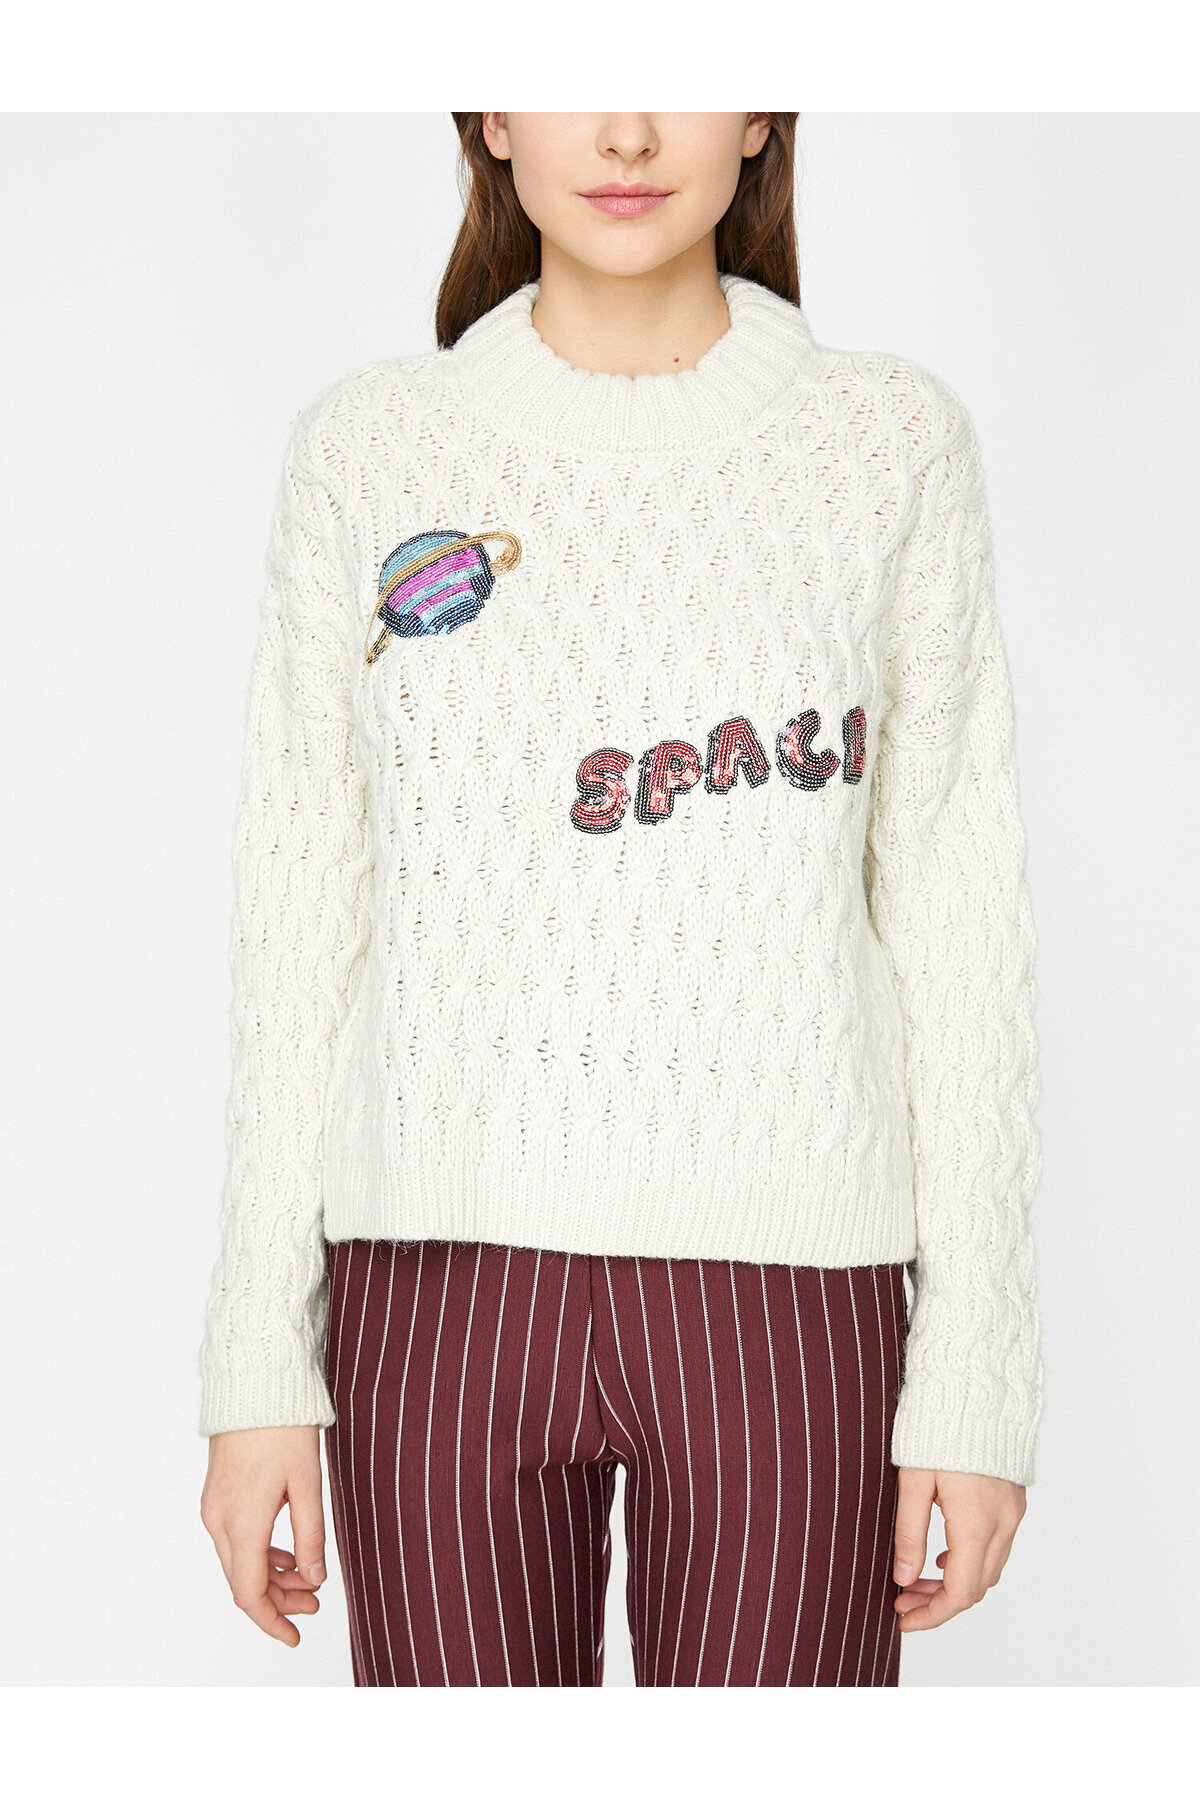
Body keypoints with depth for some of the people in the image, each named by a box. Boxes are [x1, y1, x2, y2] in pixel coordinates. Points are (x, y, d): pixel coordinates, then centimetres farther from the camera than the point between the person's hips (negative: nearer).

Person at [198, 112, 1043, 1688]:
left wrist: (978, 1374, -2)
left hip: (786, 1292, 0)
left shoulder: (894, 443, 2)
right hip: (446, 1282, 1)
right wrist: (258, 1365, 2)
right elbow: (301, 917, 5)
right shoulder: (367, 448, 4)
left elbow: (958, 924, 2)